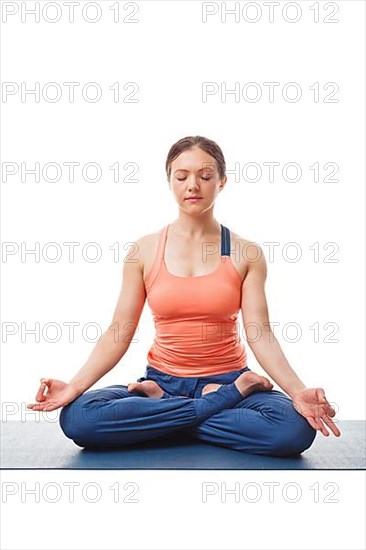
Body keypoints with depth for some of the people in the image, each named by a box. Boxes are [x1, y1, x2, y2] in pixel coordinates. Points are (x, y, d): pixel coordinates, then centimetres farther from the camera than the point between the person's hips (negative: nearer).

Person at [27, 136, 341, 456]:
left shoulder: (246, 254, -1)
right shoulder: (145, 250, 1)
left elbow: (260, 335, -7)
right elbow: (118, 333, -2)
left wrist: (298, 391, -24)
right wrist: (75, 386, -17)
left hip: (227, 378, 0)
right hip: (162, 379, 1)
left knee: (296, 429, -31)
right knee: (76, 417, -27)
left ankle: (160, 407, -12)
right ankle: (229, 397, -14)